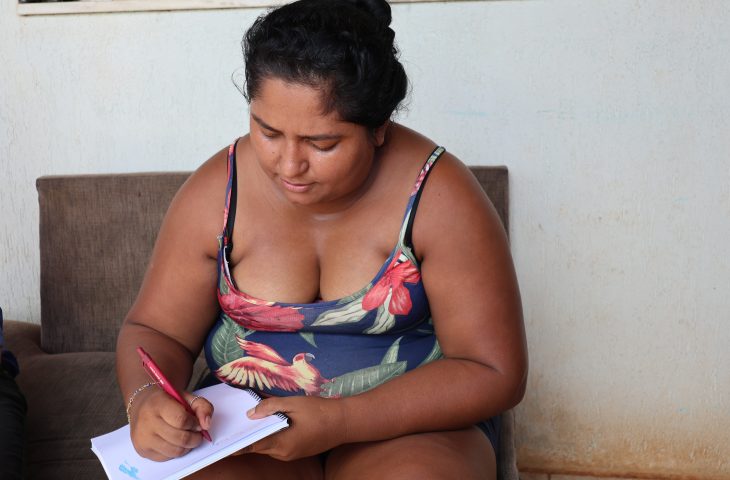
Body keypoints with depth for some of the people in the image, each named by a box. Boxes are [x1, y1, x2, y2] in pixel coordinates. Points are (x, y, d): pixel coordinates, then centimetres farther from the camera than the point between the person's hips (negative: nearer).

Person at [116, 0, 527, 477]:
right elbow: (154, 330, 3)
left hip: (410, 423, -1)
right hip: (249, 420, 1)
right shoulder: (217, 191, -7)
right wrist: (146, 400, -22)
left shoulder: (438, 196, -15)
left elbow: (495, 372, -14)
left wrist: (340, 420, -24)